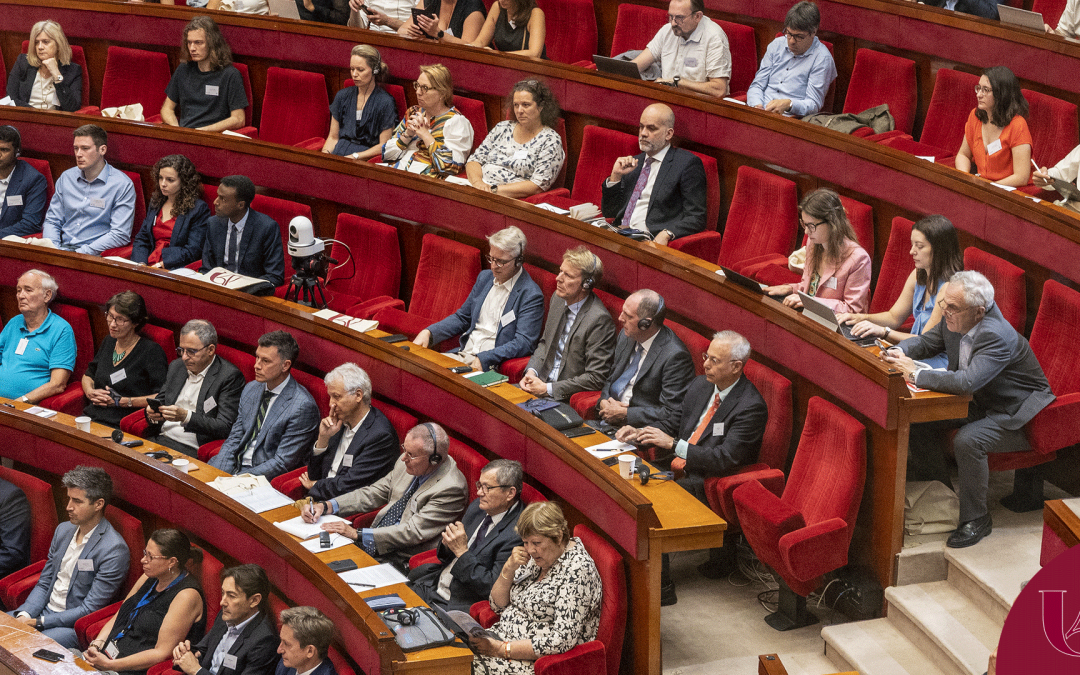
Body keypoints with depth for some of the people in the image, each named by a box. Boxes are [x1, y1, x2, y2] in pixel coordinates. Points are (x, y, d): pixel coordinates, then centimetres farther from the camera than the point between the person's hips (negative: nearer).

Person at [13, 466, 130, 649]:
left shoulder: (114, 550, -18)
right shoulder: (63, 530, 8)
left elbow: (90, 609, -18)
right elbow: (43, 584, 13)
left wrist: (38, 622, -18)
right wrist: (24, 615, -6)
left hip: (73, 627, -8)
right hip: (44, 611, 8)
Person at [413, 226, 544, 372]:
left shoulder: (531, 295, -9)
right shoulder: (485, 277, 14)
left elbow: (523, 343, -17)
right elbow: (462, 317, 23)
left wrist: (484, 359, -27)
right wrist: (428, 333, 7)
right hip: (462, 354, 8)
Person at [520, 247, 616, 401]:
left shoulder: (599, 320, -21)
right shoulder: (558, 299, 5)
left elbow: (596, 378, -20)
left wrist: (547, 389, -18)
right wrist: (531, 371, 1)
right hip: (542, 384, 8)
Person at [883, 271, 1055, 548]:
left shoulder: (997, 336, -33)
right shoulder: (953, 322, -7)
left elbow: (967, 382, -44)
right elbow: (924, 342, 12)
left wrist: (915, 374, -36)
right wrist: (900, 351, -11)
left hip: (1018, 416, -9)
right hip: (982, 405, 9)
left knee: (967, 441, -32)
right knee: (920, 421, -4)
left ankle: (976, 519, -13)